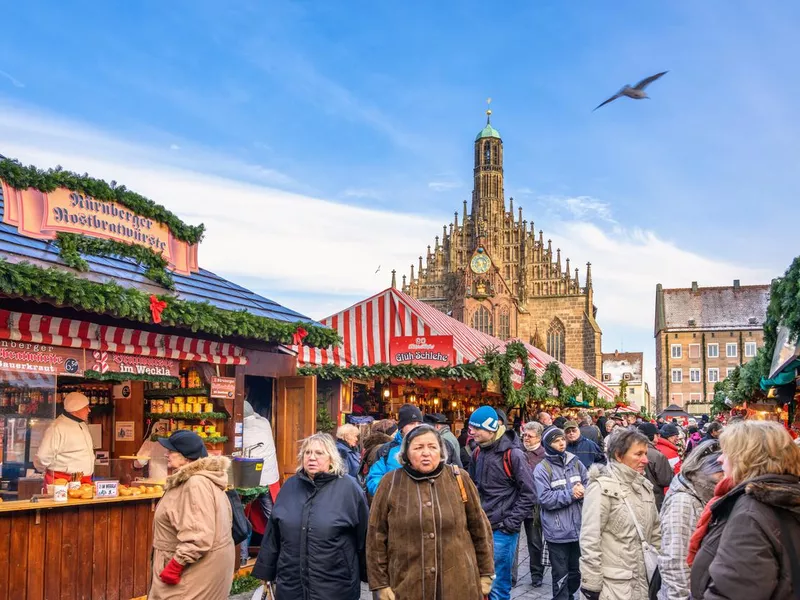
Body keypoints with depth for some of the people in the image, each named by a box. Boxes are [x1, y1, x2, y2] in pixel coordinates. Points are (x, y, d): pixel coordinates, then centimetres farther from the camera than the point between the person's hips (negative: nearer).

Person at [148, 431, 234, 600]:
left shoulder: (196, 484, -22)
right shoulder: (193, 479, 11)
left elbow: (198, 536, -28)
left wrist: (175, 566, -24)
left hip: (198, 564, -10)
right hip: (199, 561, 10)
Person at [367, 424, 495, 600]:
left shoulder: (459, 478, 0)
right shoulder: (391, 483, -2)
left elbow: (480, 529, 7)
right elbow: (377, 536, 1)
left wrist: (485, 573, 9)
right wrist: (380, 583, 0)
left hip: (460, 585, 1)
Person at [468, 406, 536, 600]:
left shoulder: (512, 454, -13)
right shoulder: (478, 452, 6)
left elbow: (528, 494, -11)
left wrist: (510, 523, -12)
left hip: (502, 530, -6)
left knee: (498, 584, 0)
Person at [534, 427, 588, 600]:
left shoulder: (575, 463, 6)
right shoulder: (542, 469, -8)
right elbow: (544, 499, -16)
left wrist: (582, 491, -14)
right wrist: (570, 494, -17)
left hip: (578, 528, 5)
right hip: (558, 532, -5)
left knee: (576, 572, 19)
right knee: (561, 575, 5)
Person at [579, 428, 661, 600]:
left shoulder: (645, 486, 8)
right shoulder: (602, 488, -13)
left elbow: (655, 532, 16)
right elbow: (590, 540, -15)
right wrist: (592, 586, -16)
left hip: (643, 581, 6)